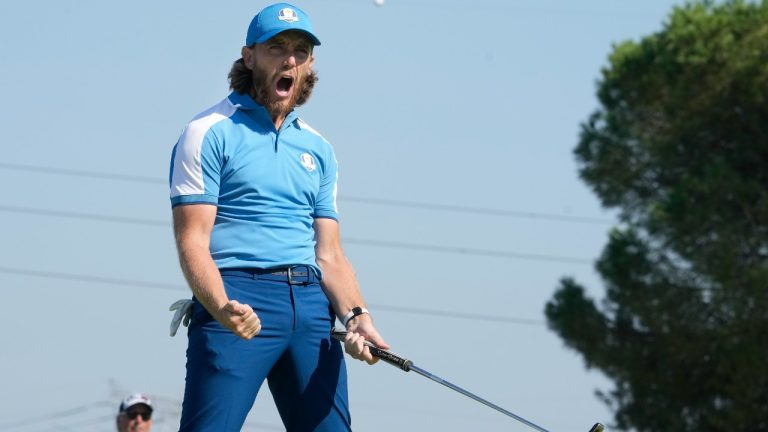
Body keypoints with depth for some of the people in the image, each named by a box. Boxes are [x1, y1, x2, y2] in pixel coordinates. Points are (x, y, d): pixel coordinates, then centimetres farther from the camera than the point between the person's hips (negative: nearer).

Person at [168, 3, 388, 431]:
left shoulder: (319, 149, 21)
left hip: (311, 305, 6)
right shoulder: (210, 133, 3)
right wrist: (222, 309, -24)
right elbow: (193, 241, -6)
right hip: (239, 295, -6)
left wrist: (356, 315, -1)